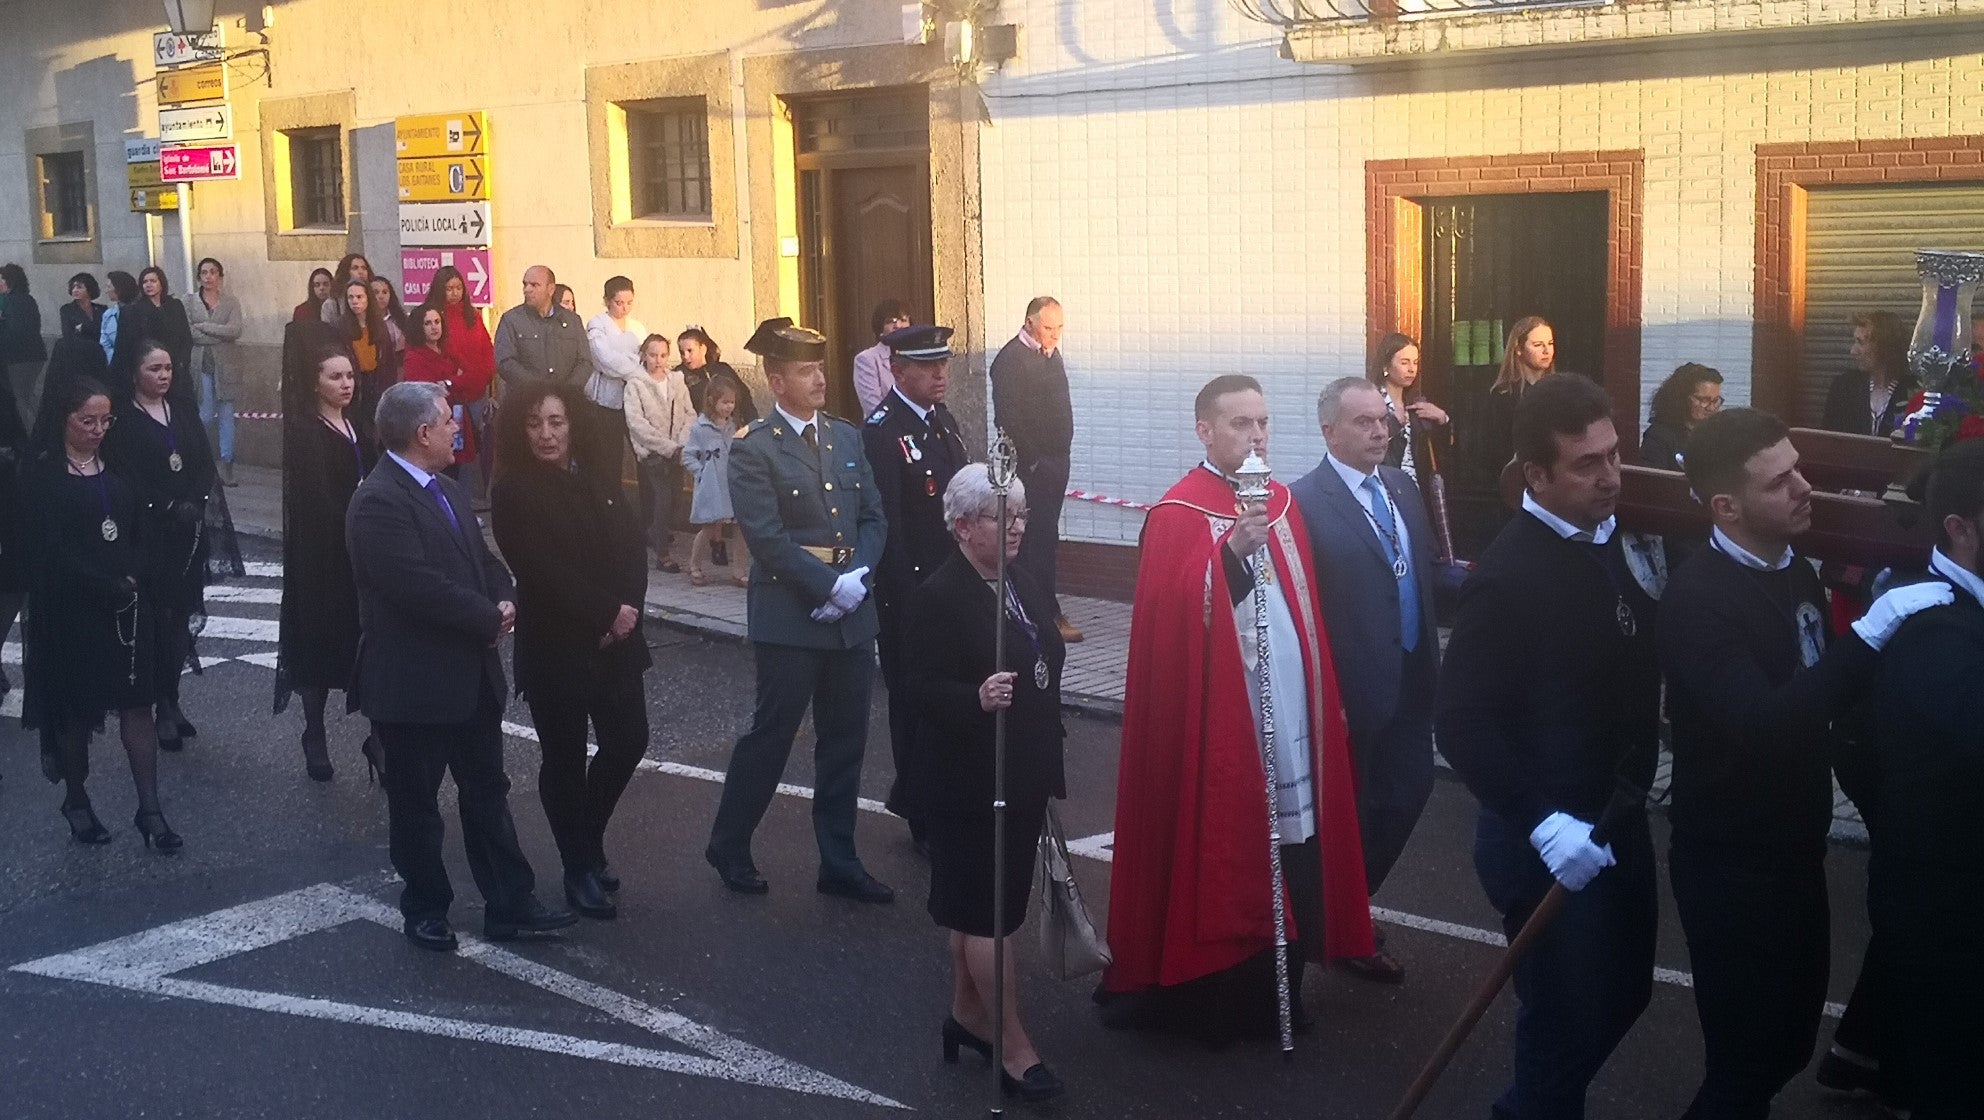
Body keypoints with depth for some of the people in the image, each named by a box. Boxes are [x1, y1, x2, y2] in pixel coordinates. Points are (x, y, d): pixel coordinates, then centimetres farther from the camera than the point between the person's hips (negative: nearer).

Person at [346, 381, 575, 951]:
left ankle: (510, 904, 21)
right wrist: (489, 619, -18)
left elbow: (483, 561, 15)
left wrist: (504, 600, -6)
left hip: (471, 677, 9)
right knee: (416, 803, 9)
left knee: (487, 791, 13)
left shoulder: (447, 491, 11)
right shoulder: (378, 502, -20)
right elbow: (419, 587, -28)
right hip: (413, 685, -9)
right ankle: (426, 910, 24)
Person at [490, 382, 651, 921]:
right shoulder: (513, 493, -8)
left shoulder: (600, 484, 8)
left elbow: (632, 551, 2)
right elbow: (541, 569, -17)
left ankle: (589, 841, 29)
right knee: (564, 757, 4)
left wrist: (628, 609, -15)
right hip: (554, 647, -5)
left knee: (628, 741, 5)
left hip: (615, 640, 5)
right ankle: (579, 870, 18)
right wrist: (607, 612, -18)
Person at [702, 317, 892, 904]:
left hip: (852, 615, 6)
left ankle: (839, 863, 20)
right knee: (771, 736, 3)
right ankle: (728, 848, 22)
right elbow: (768, 538, -15)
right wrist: (830, 586, -16)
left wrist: (857, 577, -8)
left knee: (844, 743, 10)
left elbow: (873, 518, 9)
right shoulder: (754, 449, -7)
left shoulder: (847, 437, 11)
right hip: (789, 619, -6)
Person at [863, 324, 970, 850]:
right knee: (915, 704, 5)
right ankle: (928, 822, 16)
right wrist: (908, 598, -20)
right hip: (909, 594, -7)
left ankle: (912, 798, 31)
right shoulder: (881, 431, -16)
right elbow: (885, 525, -19)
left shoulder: (944, 420, 11)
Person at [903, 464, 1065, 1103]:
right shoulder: (938, 597, -16)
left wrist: (1047, 762, 20)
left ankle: (967, 1013, 32)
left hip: (1020, 779, 8)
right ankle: (1013, 1046, 7)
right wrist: (977, 698, -39)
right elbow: (922, 687, -21)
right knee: (987, 913, 0)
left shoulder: (1019, 586, 10)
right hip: (969, 785, -8)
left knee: (983, 906, 18)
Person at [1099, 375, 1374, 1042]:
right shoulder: (1178, 516, -9)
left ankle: (1278, 989, 23)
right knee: (1221, 862, 2)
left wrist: (1328, 700, 17)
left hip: (1293, 717, 6)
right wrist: (1231, 552, -31)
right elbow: (1170, 621, -20)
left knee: (1293, 858, 9)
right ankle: (1216, 998, 15)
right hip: (1219, 727, -6)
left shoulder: (1283, 505, 12)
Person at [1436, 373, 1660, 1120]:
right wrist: (1542, 824, -28)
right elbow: (1462, 723, -23)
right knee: (1567, 1017, 6)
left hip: (1618, 817, 7)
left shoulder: (1616, 538, 1)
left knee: (1623, 993, 21)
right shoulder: (1509, 575, -21)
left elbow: (1632, 667, 9)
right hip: (1551, 839, -7)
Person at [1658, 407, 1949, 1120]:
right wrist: (1871, 632, -33)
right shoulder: (1697, 598, -22)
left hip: (1794, 848, 8)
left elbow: (1819, 693, 10)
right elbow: (1762, 726, -33)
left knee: (1790, 1036, 19)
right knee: (1744, 1059, 2)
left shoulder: (1793, 570, 4)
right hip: (1731, 864, -8)